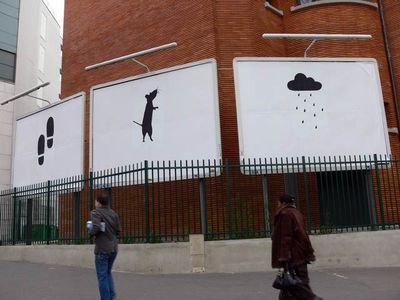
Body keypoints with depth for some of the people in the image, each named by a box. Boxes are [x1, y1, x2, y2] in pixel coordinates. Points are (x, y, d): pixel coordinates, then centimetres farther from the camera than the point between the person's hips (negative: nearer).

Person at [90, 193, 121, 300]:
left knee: (102, 276, 5)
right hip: (114, 248, 7)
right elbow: (118, 230, 8)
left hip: (102, 248, -6)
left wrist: (92, 234, -6)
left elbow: (96, 227, -25)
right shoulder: (113, 213, 8)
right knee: (108, 273, 23)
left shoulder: (96, 212, -10)